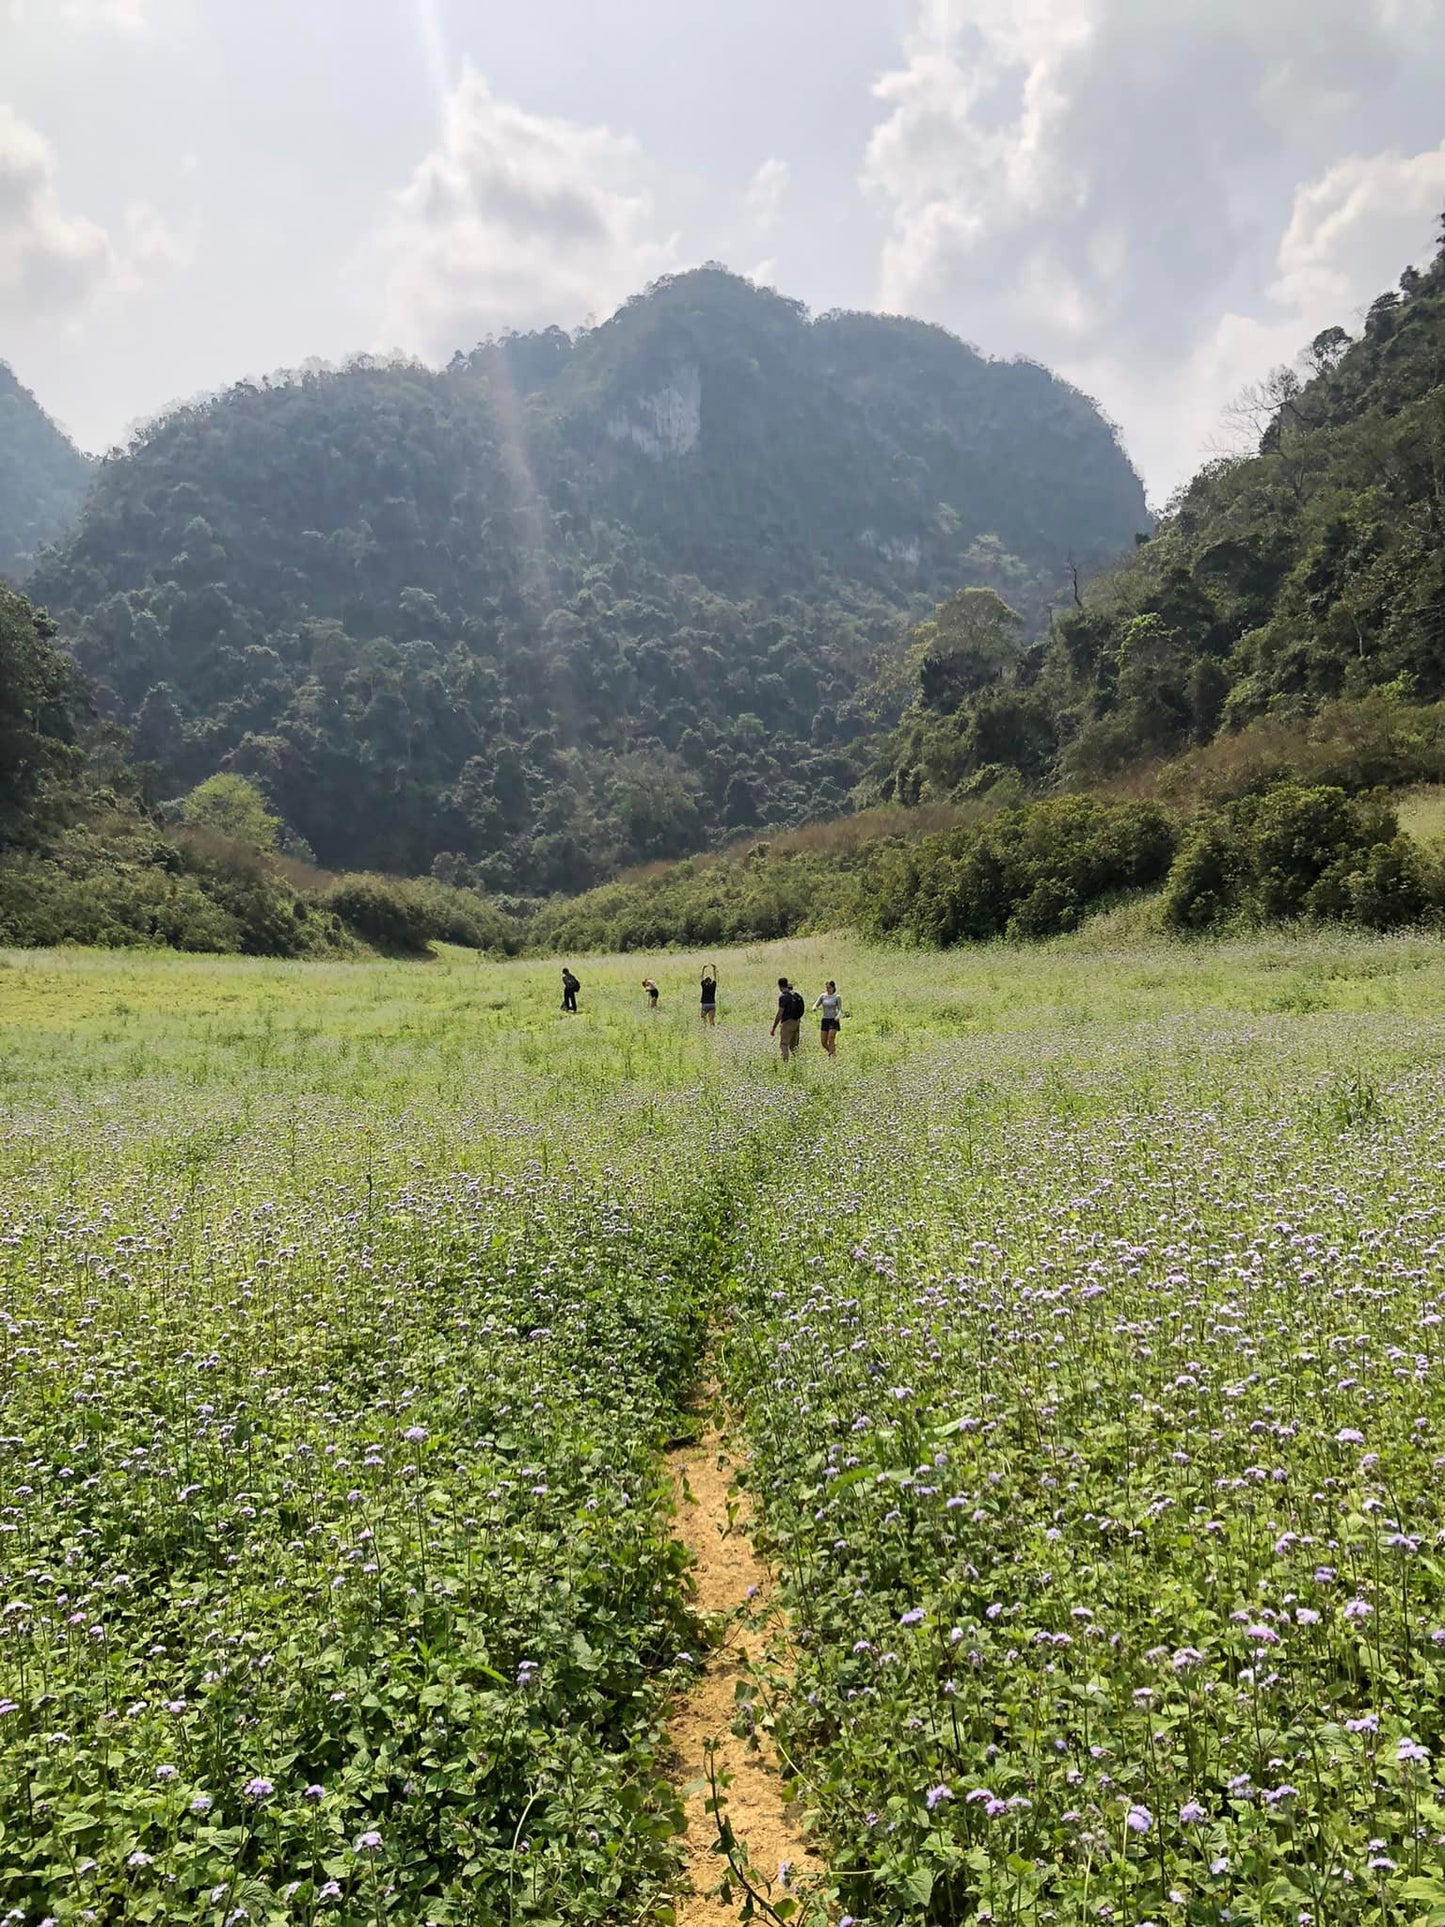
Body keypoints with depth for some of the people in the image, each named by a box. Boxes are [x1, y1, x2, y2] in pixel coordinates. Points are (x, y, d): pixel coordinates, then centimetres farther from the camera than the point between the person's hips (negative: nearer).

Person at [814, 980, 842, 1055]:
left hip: (833, 1021, -4)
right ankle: (833, 1052, 27)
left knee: (831, 1040, -16)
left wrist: (838, 1016, -26)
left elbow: (840, 1010, -4)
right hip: (825, 1021, 4)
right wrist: (815, 1008, -20)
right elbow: (815, 1006, 5)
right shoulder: (823, 996, 7)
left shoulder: (837, 997, -2)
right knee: (824, 1043, 3)